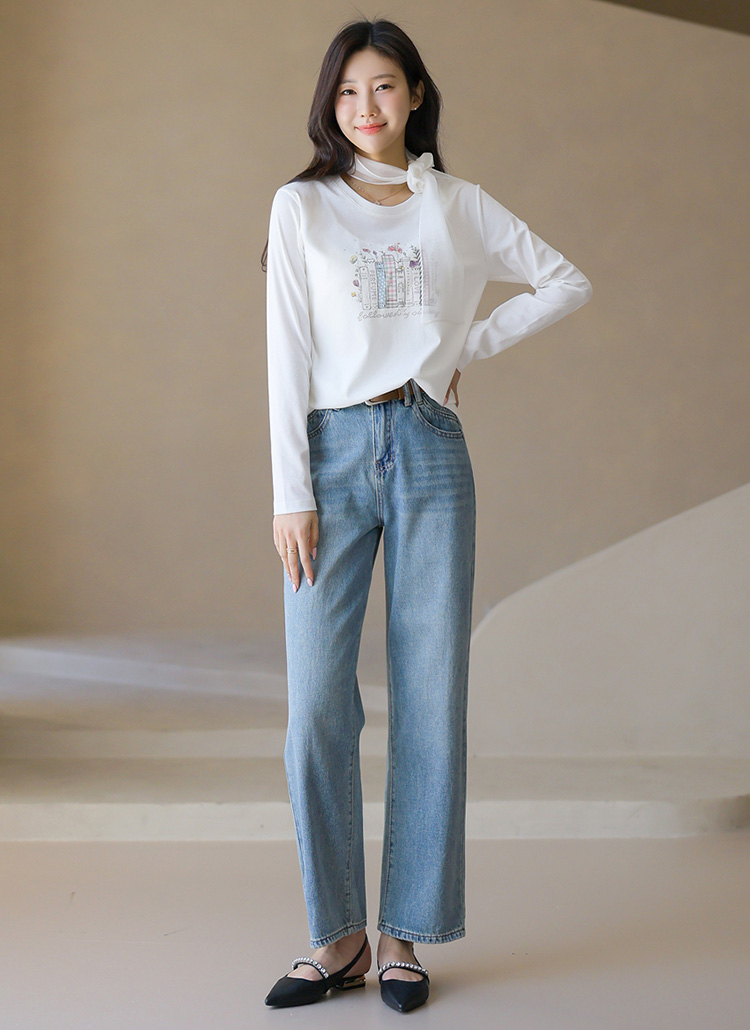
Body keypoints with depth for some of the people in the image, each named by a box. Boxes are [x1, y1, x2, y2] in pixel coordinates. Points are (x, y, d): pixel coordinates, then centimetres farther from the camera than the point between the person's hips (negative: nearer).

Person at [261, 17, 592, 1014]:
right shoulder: (302, 205, 8)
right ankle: (339, 936, 9)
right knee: (317, 706, -5)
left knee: (431, 699, 1)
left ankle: (407, 937, 12)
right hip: (333, 454, -1)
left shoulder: (461, 206, 12)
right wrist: (290, 493, -6)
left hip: (430, 453, 1)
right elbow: (288, 352, 1)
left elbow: (569, 281, 19)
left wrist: (469, 346, 8)